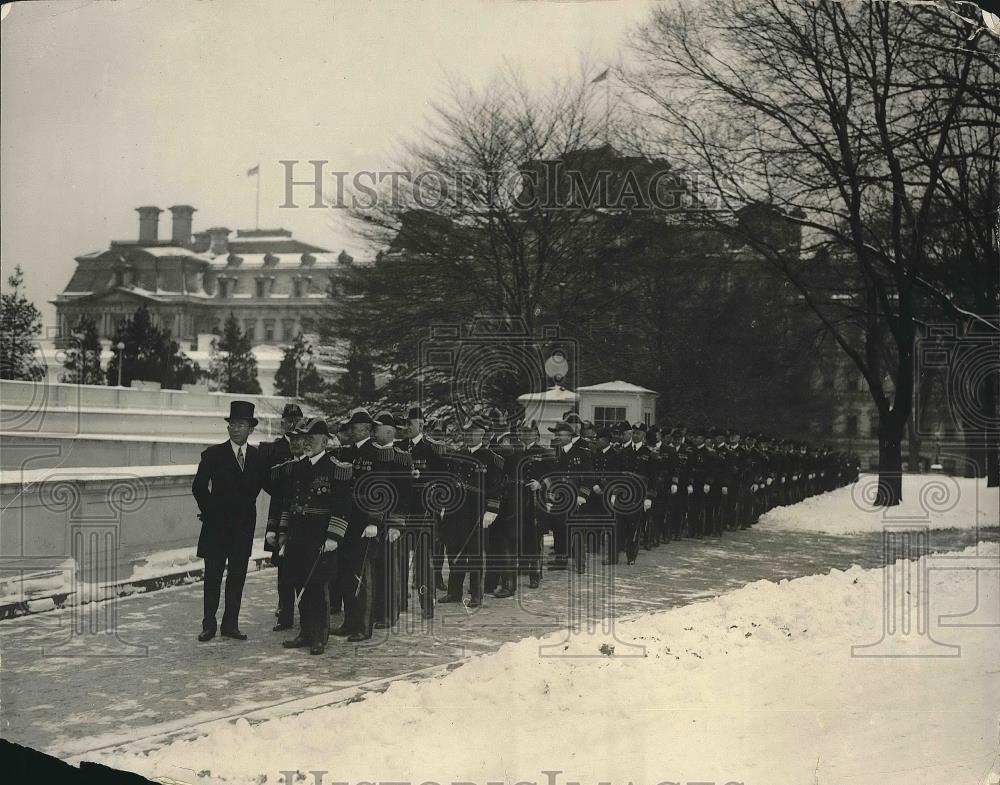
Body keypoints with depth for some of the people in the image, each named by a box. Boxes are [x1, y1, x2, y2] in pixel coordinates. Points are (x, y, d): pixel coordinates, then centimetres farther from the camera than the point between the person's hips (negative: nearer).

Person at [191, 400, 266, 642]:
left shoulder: (258, 456, 4)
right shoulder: (213, 454, -3)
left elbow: (262, 484, 12)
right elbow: (198, 486, -1)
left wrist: (246, 507, 4)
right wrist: (209, 511, 0)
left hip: (244, 524, 3)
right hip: (217, 524, -2)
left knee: (237, 576, 6)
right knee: (213, 575, 1)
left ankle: (230, 624, 12)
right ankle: (209, 625, 8)